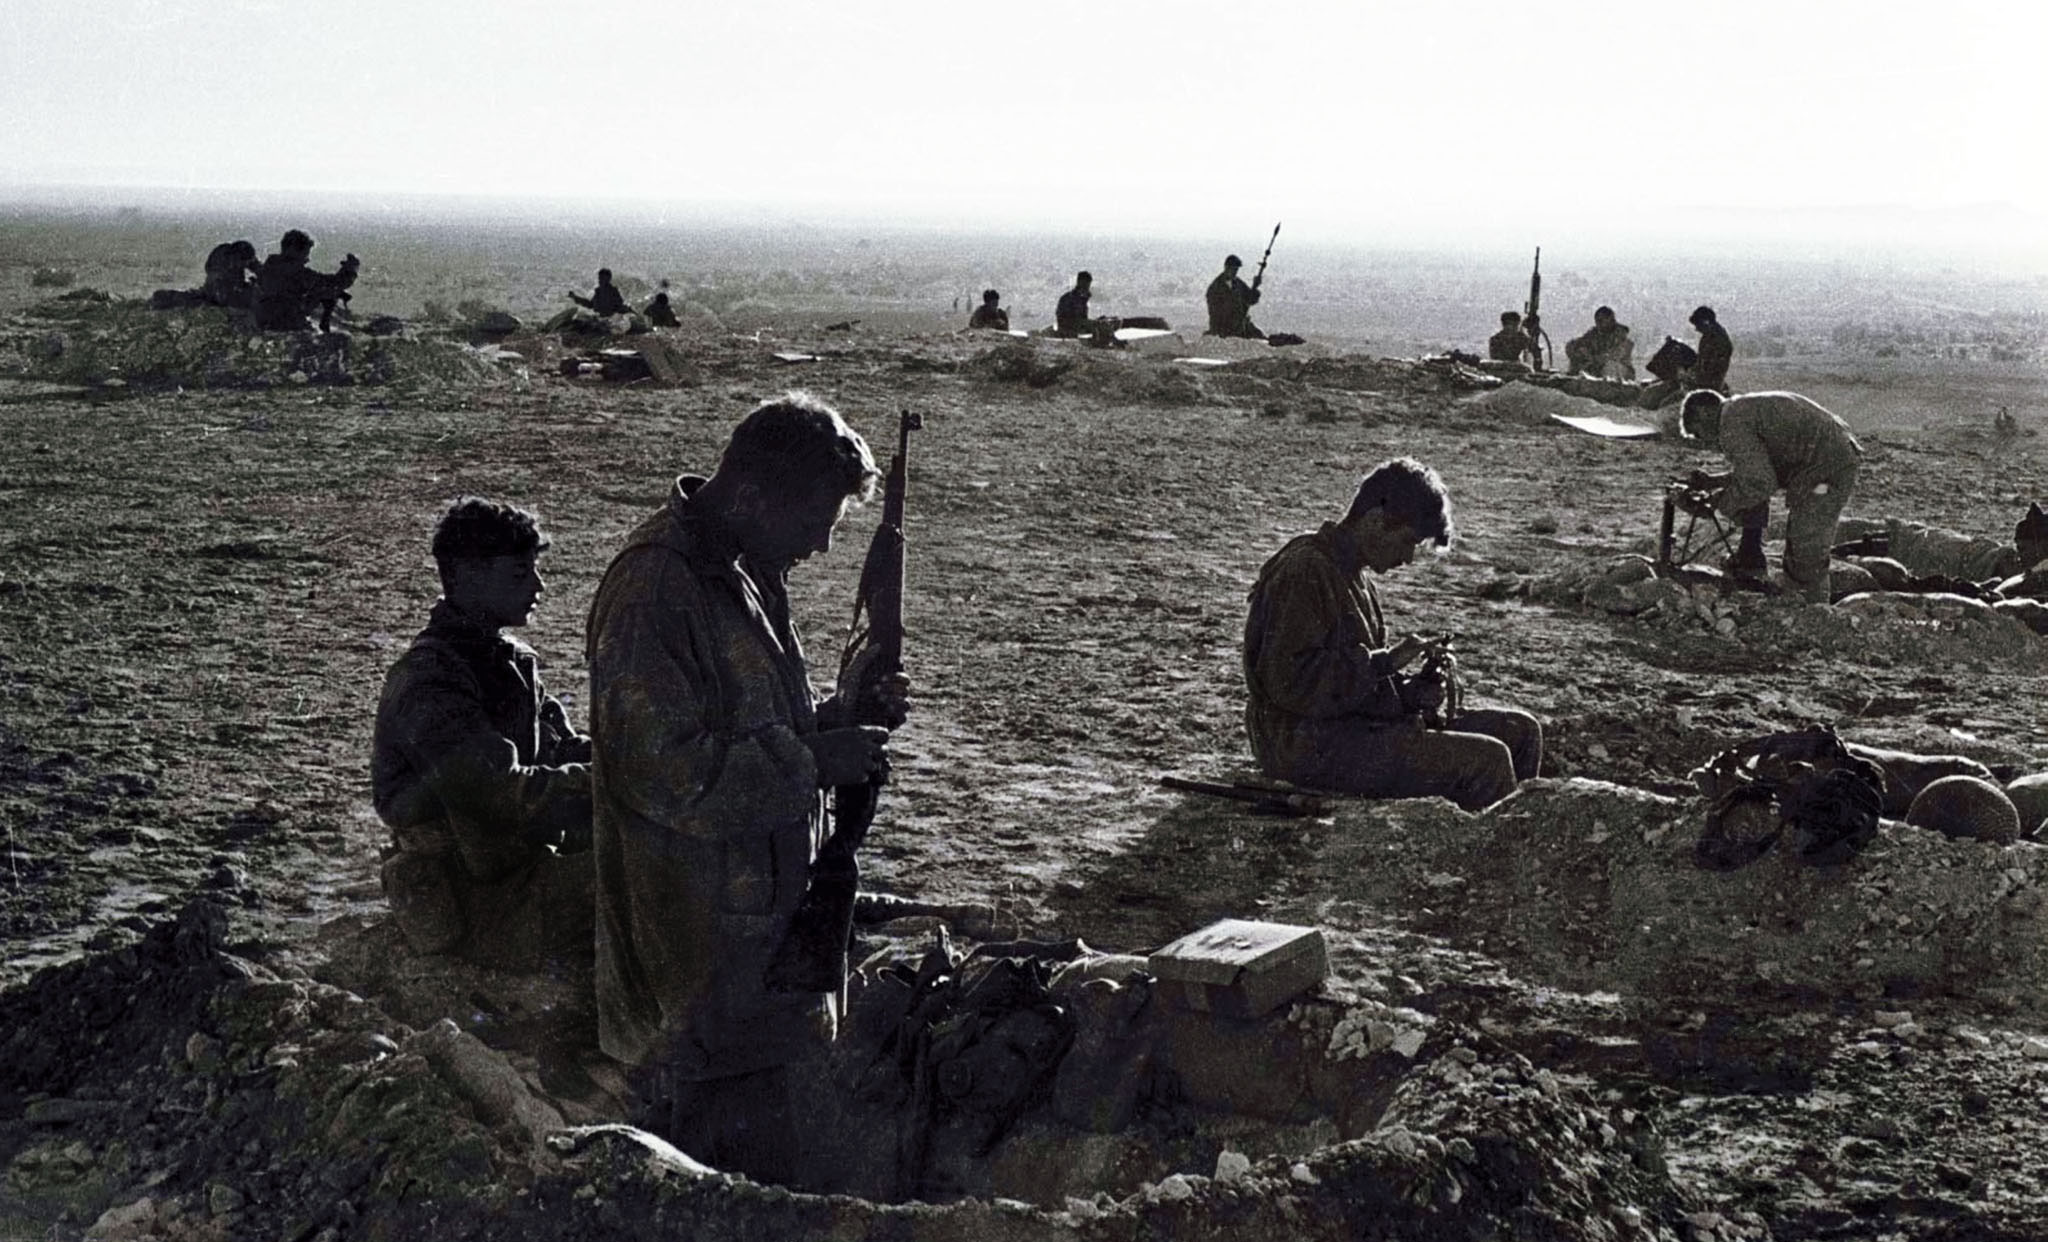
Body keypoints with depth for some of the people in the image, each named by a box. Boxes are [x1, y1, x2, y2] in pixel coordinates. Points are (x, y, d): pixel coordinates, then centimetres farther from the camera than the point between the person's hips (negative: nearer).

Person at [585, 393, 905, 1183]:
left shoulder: (746, 573, 12)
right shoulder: (653, 593, -19)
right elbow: (667, 773, -24)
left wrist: (836, 720, 4)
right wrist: (812, 761, -19)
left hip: (761, 928, 9)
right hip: (698, 961, -9)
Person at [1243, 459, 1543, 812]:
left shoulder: (1356, 577, 17)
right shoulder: (1305, 573, -15)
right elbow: (1290, 682, -23)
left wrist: (1414, 689, 1)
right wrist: (1385, 662, -18)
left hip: (1361, 725, 10)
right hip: (1312, 747, -10)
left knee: (1521, 731, 5)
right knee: (1485, 759, -21)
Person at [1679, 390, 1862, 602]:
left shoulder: (1732, 423, -12)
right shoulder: (1745, 408, 21)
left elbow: (1761, 482, -19)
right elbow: (1755, 470, 30)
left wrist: (1724, 503, -3)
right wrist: (1713, 481, 26)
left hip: (1827, 469, -11)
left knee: (1807, 555, -6)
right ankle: (1751, 559, 24)